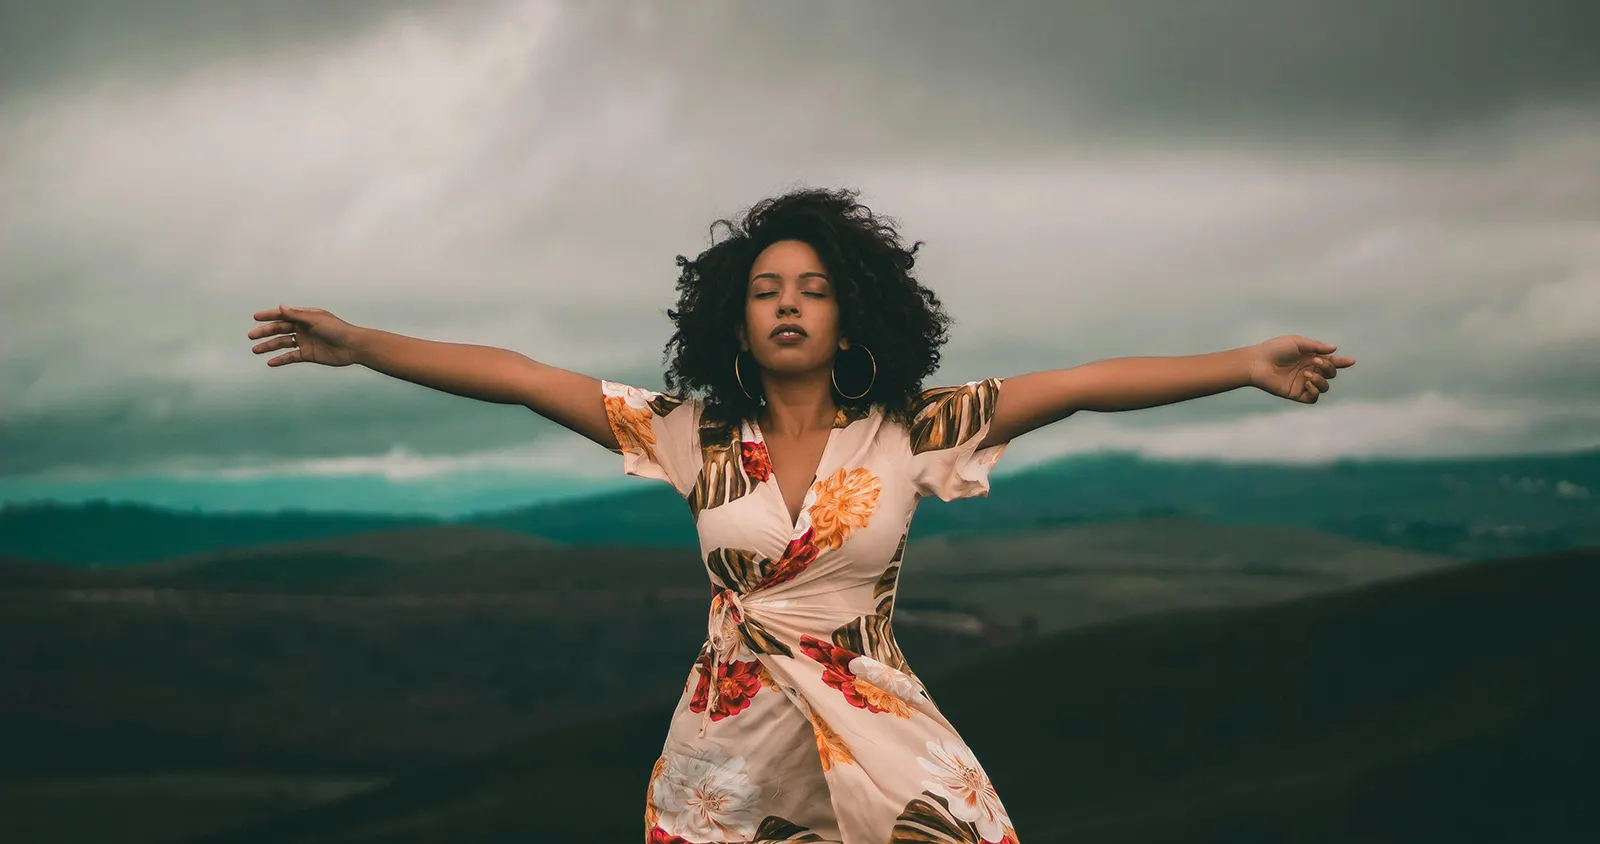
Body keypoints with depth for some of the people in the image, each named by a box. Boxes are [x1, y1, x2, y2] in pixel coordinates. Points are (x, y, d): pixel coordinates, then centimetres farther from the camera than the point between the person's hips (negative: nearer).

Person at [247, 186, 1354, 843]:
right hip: (726, 749, 1)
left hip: (881, 744, -1)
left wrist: (1248, 365, -15)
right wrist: (358, 344, -4)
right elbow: (523, 378, -1)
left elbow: (1082, 385, -9)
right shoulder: (692, 436, 2)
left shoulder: (907, 433, -3)